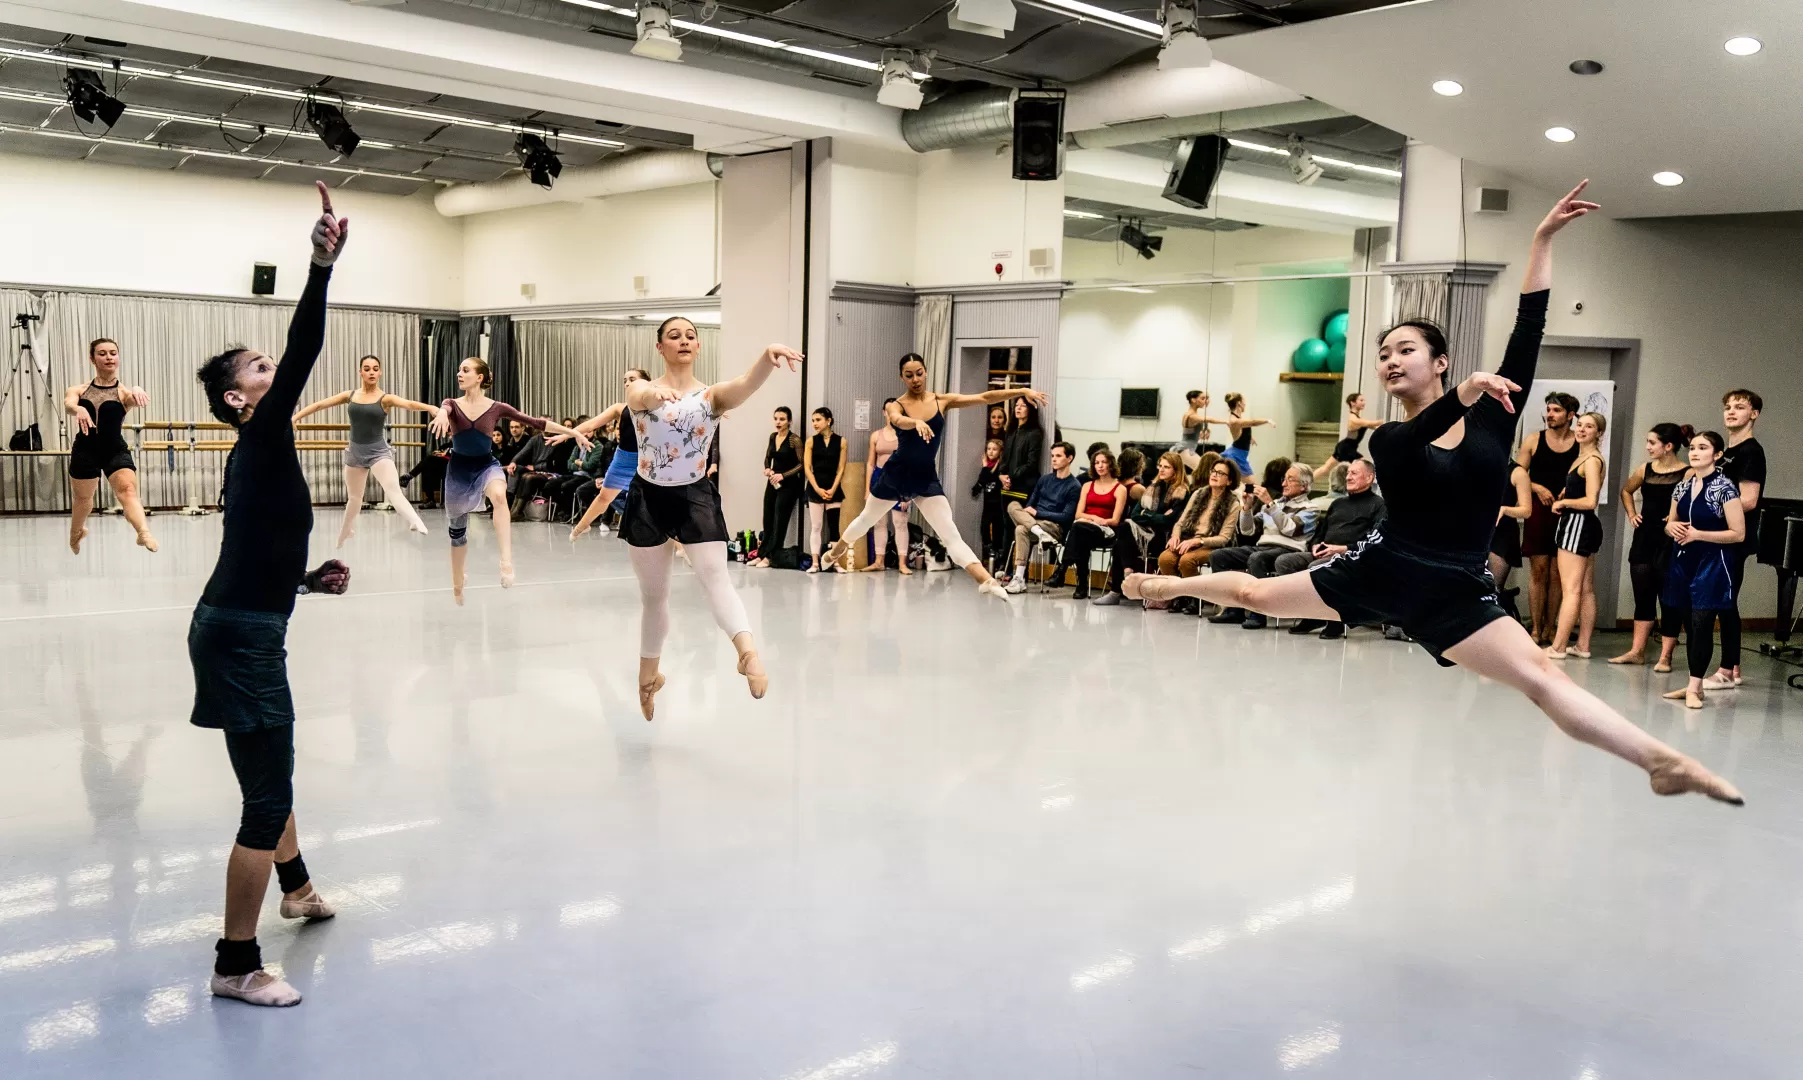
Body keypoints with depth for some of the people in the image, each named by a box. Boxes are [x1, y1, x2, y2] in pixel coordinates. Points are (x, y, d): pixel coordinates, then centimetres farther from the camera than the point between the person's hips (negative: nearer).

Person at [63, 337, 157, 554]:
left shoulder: (123, 392, 0)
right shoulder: (78, 390, 6)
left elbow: (138, 400, -25)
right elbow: (68, 404, -17)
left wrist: (137, 391, -50)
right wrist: (78, 409, -42)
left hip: (116, 450, -3)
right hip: (84, 451, 3)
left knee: (128, 489, -27)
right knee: (82, 497, 18)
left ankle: (144, 533, -49)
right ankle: (76, 532, 50)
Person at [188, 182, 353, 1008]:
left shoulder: (258, 456, 15)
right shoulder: (262, 438, -11)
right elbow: (303, 352, -24)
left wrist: (313, 579, 10)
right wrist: (323, 266, -30)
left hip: (240, 629, 11)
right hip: (240, 638, -11)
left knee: (272, 770, 28)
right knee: (267, 798, -7)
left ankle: (296, 887, 50)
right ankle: (235, 965, 1)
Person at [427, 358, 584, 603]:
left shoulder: (496, 408, -5)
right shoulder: (453, 404, -4)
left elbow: (534, 422, -4)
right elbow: (444, 409, -29)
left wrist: (573, 433, -6)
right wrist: (441, 415, -56)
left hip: (486, 465, -2)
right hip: (458, 469, 2)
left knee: (499, 495, -38)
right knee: (457, 529, 13)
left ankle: (507, 561, -45)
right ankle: (457, 586, 35)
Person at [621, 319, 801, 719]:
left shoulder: (712, 394, -2)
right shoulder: (641, 391, -1)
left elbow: (744, 385, -25)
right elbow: (642, 396, -28)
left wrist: (767, 357, -49)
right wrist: (656, 392, -55)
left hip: (696, 495, -1)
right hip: (648, 498, 1)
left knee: (715, 573, -24)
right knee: (653, 594, 13)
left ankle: (748, 653, -46)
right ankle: (648, 675, 34)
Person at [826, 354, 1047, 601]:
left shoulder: (942, 401, -1)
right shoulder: (896, 405, -6)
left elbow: (984, 397, -7)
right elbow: (899, 421, -32)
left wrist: (1023, 391, -17)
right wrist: (917, 422, -55)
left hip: (926, 478, 0)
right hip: (895, 474, 0)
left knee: (951, 534, -12)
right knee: (866, 519, 22)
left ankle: (986, 581, -28)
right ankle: (837, 549, 51)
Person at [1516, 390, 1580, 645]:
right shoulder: (1534, 439, 5)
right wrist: (1537, 488, -11)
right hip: (1539, 511, 0)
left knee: (1557, 574, 3)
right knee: (1538, 570, -1)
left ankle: (1549, 630, 9)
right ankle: (1535, 630, 2)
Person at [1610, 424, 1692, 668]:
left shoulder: (1687, 473, -10)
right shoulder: (1645, 470, 7)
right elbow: (1626, 490, 25)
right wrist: (1631, 514, 13)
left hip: (1670, 543, -6)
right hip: (1643, 540, 6)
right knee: (1642, 597, 11)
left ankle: (1665, 656, 8)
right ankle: (1637, 651, 17)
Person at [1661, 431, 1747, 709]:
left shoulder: (1725, 487, -10)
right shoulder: (1683, 486, 10)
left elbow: (1738, 534, -13)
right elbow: (1670, 522, 19)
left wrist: (1698, 534, -17)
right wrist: (1673, 528, -4)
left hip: (1712, 564, -6)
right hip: (1683, 562, 6)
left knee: (1701, 625, -8)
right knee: (1689, 625, 9)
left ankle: (1695, 687, -3)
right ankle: (1694, 684, 16)